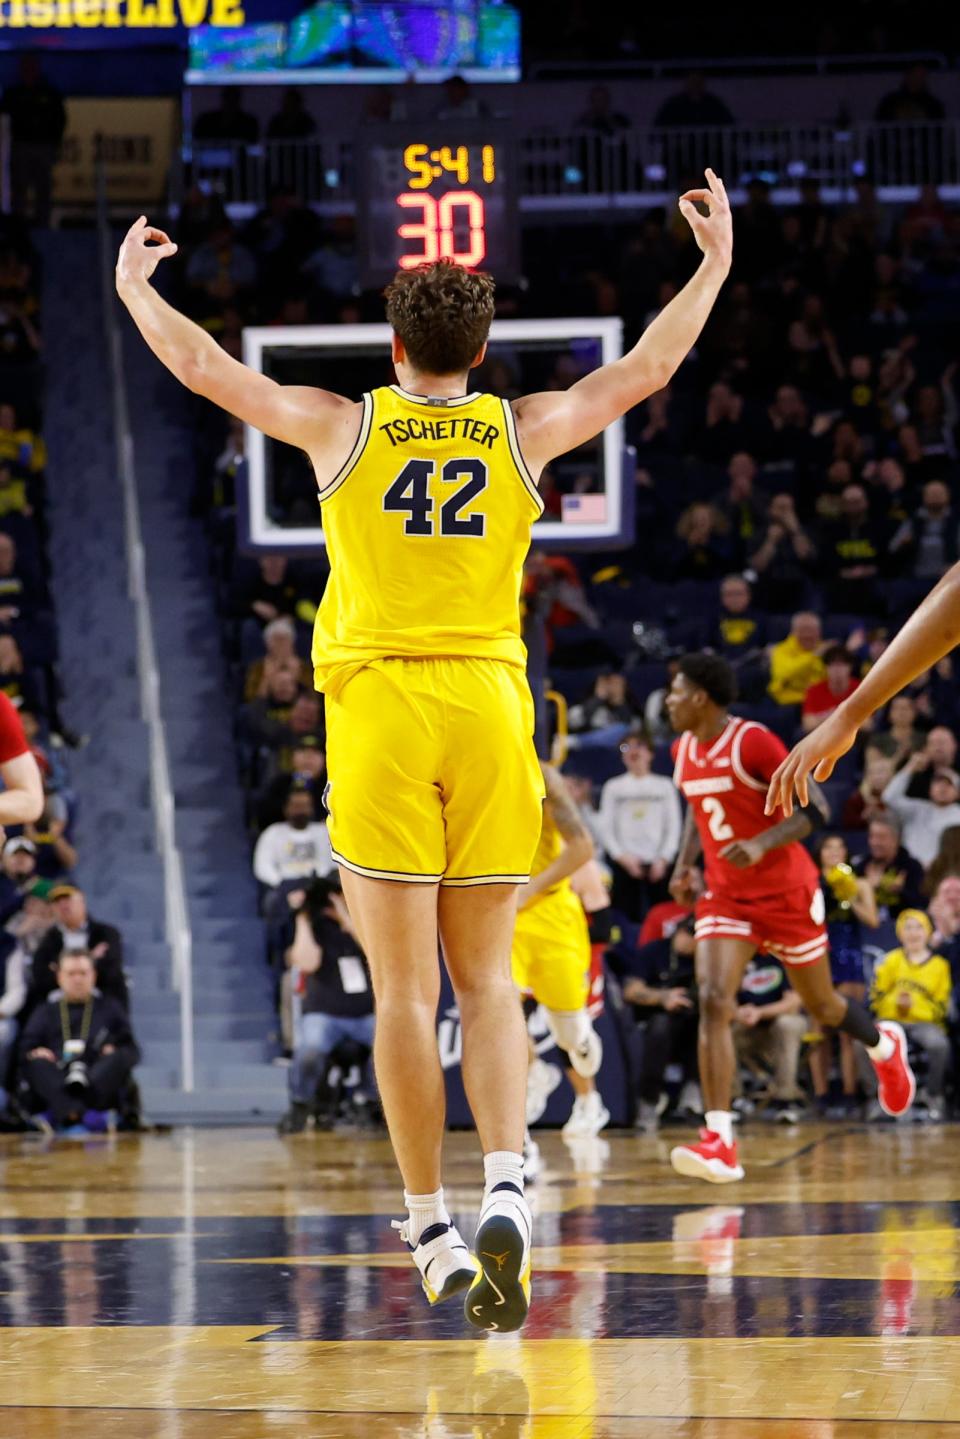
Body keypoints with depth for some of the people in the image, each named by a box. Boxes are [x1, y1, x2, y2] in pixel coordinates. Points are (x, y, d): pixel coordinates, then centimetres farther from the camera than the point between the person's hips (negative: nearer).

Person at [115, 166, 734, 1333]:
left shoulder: (343, 428, 2)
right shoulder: (524, 434, 5)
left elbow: (205, 370, 10)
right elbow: (647, 368, 15)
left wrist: (134, 290, 26)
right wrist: (715, 262, 27)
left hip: (380, 710, -2)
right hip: (490, 708, 2)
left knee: (405, 989, 1)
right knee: (486, 982, 7)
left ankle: (430, 1231, 2)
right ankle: (506, 1190, -14)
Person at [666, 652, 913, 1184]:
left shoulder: (753, 742, -19)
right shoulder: (684, 751, 3)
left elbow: (814, 809, -20)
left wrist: (760, 845, -33)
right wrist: (685, 861, 8)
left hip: (785, 891, -5)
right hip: (725, 895, 5)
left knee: (822, 1007, 12)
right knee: (713, 1002, -17)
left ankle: (886, 1046, 49)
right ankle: (719, 1143, -24)